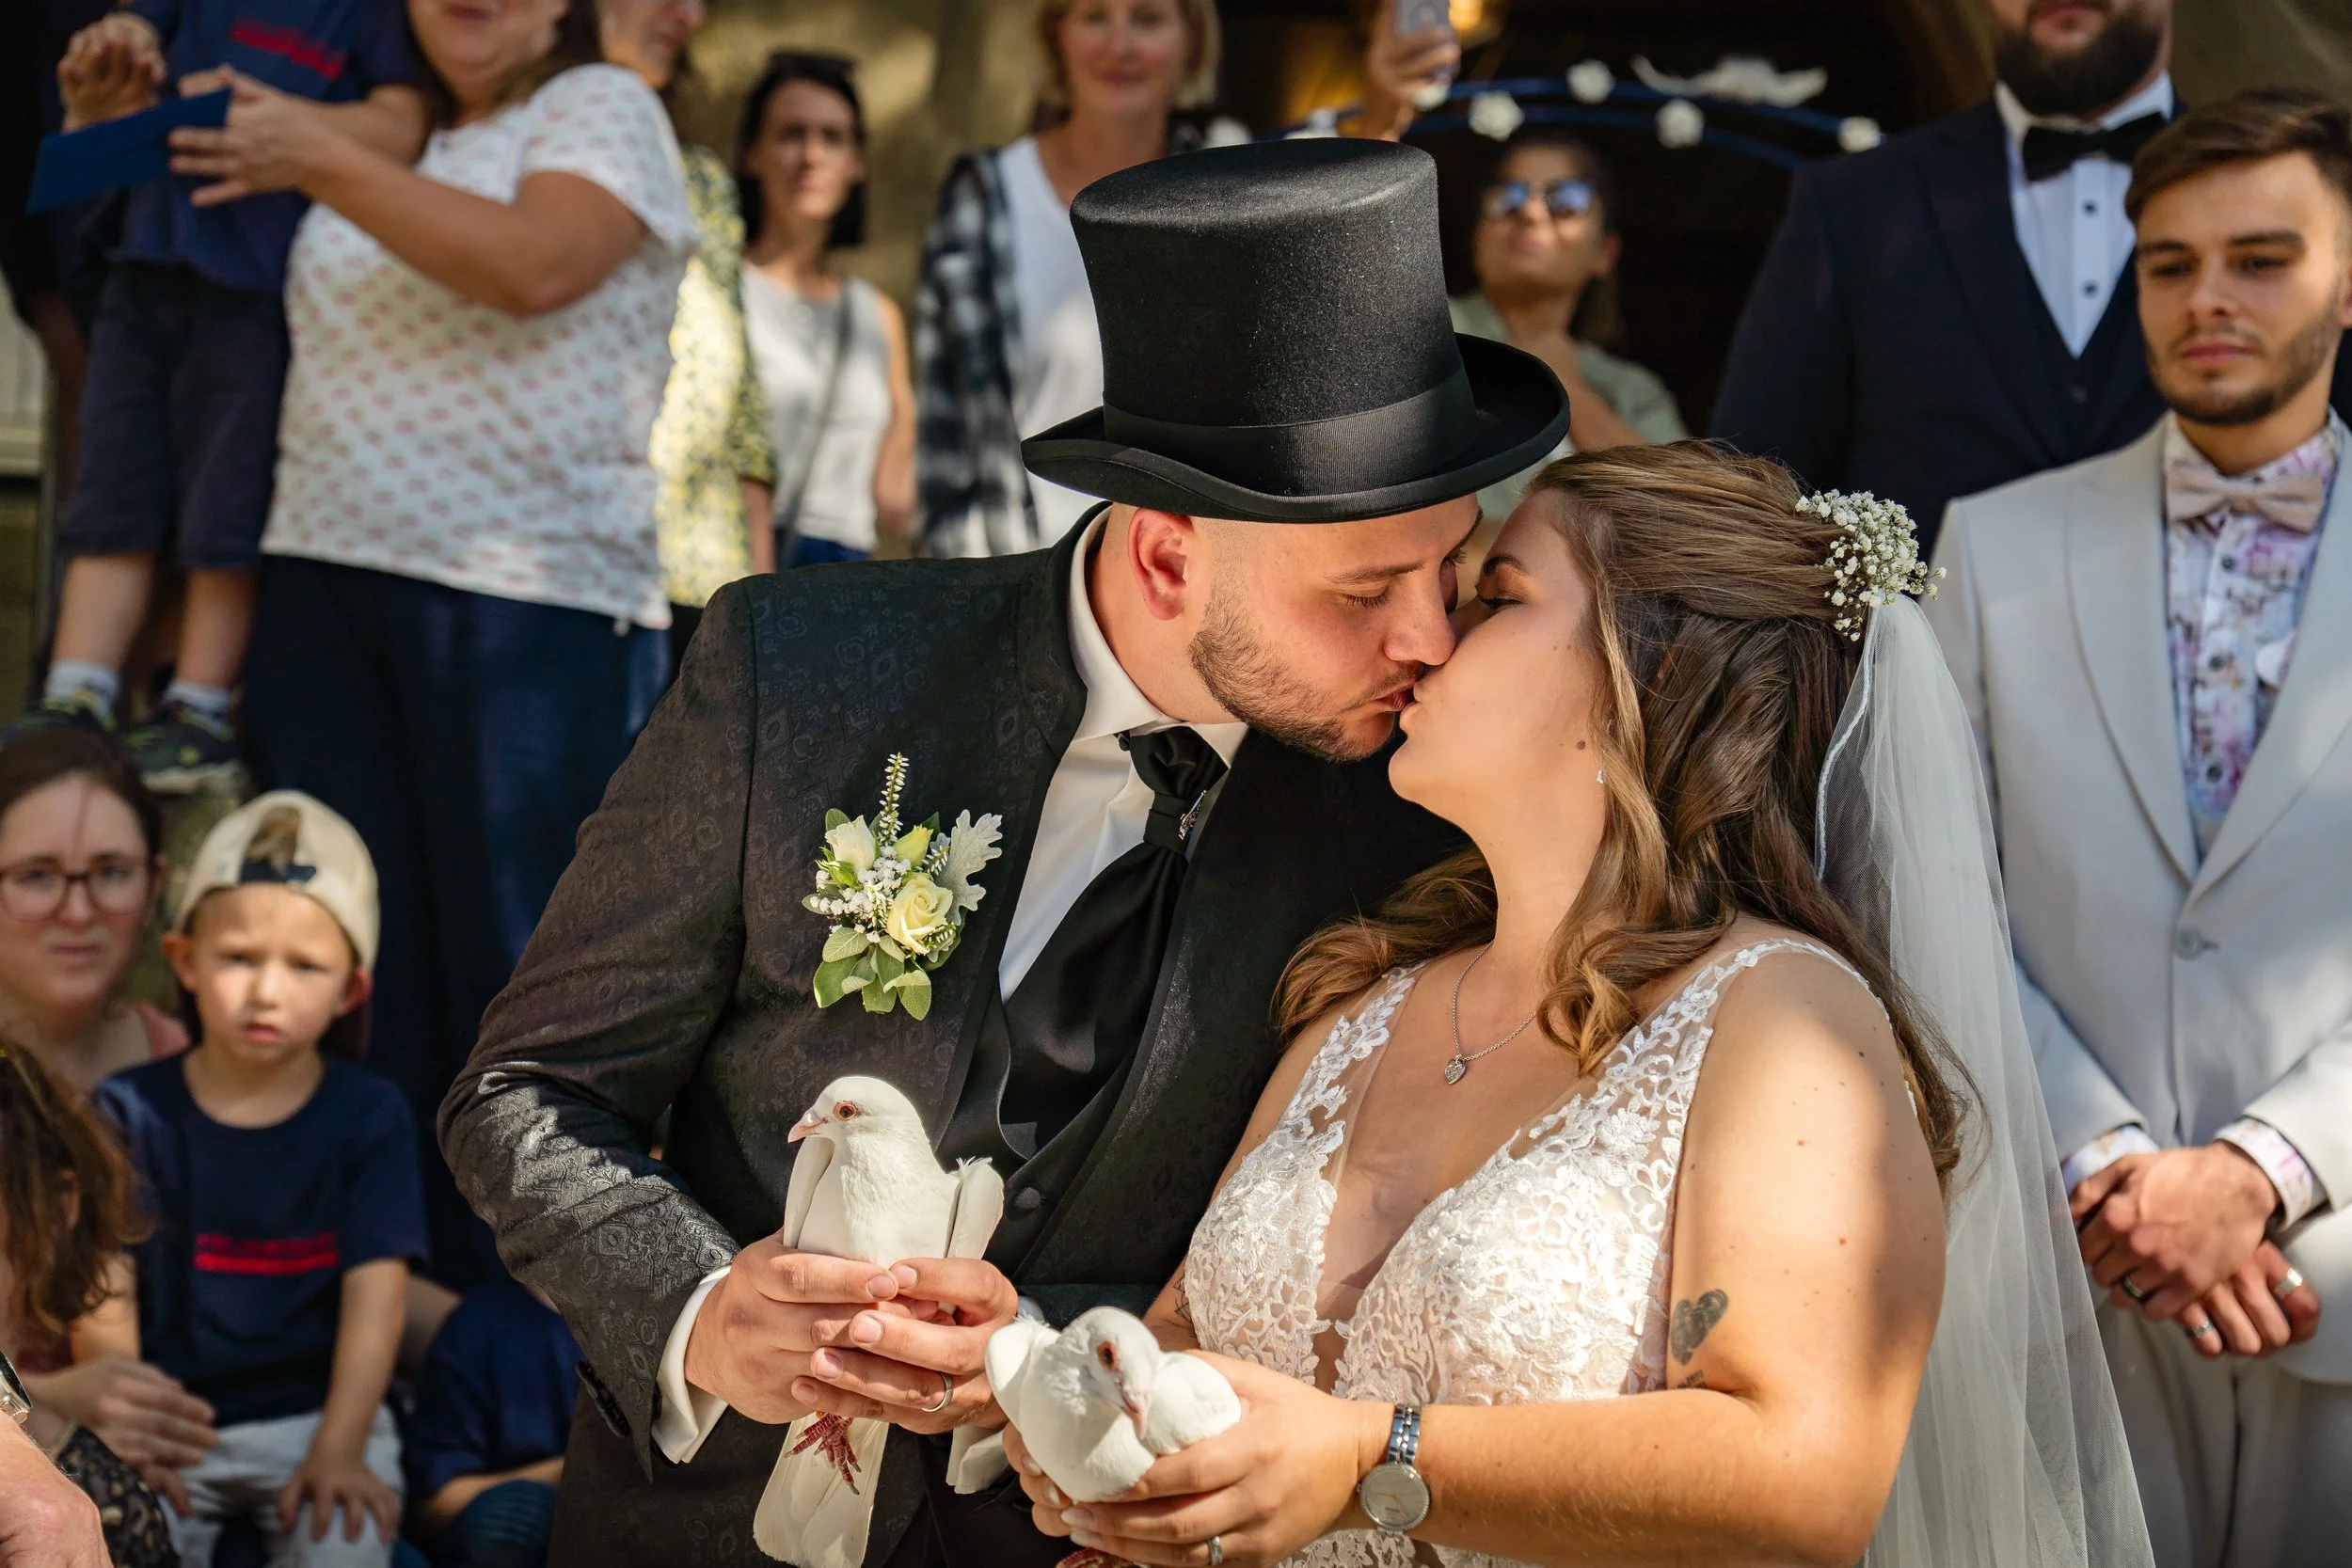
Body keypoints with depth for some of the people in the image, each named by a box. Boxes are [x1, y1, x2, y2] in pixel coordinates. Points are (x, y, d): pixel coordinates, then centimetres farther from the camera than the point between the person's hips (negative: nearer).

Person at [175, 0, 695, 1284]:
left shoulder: (601, 108, 3)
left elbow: (533, 266, -17)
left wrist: (320, 166, -20)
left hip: (527, 599, -6)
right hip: (324, 585, 6)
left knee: (516, 965, -6)